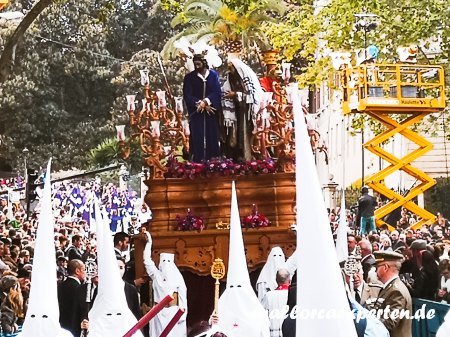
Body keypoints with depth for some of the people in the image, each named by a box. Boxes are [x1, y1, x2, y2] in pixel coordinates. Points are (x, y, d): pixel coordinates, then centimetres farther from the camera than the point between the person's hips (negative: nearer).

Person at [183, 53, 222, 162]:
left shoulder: (214, 75, 4)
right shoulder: (189, 77, 2)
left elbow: (217, 92, -3)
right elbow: (187, 95, -4)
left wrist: (205, 101, -18)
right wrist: (199, 103, -15)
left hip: (211, 111, 1)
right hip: (196, 112, -1)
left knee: (211, 137, 0)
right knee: (198, 137, -6)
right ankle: (197, 162, -5)